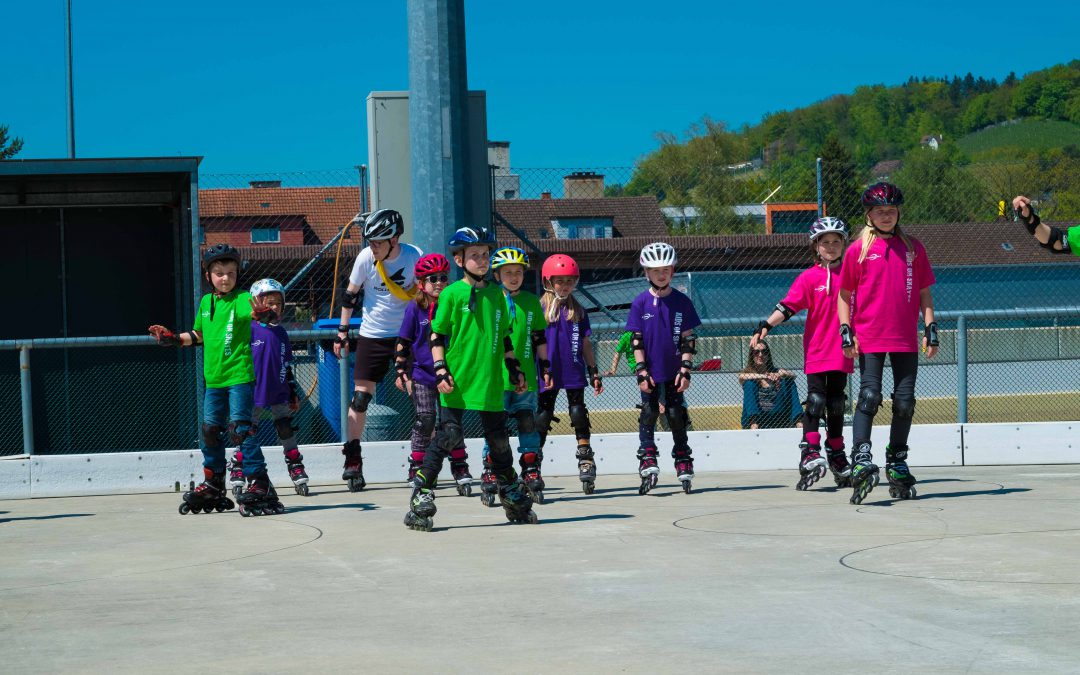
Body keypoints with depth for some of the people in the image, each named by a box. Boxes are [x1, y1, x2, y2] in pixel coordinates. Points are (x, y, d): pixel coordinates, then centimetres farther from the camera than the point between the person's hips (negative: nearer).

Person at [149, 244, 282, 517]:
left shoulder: (242, 299, -7)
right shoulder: (206, 302, 12)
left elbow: (250, 312, -29)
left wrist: (262, 314, -50)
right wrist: (173, 338, 20)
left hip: (240, 374, -7)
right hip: (214, 378, 7)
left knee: (240, 427, -13)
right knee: (210, 430, 13)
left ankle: (259, 483, -9)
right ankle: (213, 486, 27)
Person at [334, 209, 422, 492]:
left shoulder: (414, 257, -12)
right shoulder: (366, 258, -12)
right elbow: (350, 294, 1)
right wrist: (342, 331, 2)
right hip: (372, 335, 0)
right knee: (360, 397, -3)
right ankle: (352, 460, 5)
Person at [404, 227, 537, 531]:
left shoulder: (495, 294, 12)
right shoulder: (452, 294, -4)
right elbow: (437, 336, -3)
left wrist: (515, 369, 18)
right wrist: (441, 370, -12)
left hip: (490, 381, 5)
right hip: (457, 380, -5)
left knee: (499, 439, 12)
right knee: (448, 435, -10)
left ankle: (513, 498, 26)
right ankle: (421, 495, -4)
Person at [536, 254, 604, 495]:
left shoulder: (578, 311, 7)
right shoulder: (540, 309, -2)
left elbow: (585, 344, 11)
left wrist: (594, 372, 8)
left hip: (574, 373, 2)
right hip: (548, 375, -2)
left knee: (579, 415, 1)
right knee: (542, 418, 4)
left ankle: (586, 459, 6)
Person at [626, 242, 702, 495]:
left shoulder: (682, 302, 0)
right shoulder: (640, 303, -1)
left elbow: (688, 339, 1)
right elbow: (636, 340, -1)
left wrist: (685, 370, -6)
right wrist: (641, 371, -7)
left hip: (674, 372, 1)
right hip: (650, 372, -1)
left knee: (677, 416, 4)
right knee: (649, 414, -5)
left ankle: (684, 464, 11)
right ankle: (648, 462, -5)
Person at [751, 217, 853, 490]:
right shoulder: (809, 277, -2)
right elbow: (788, 306, -11)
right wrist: (765, 326, -24)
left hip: (842, 352, 3)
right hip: (816, 352, -3)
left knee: (836, 403, 10)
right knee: (816, 400, -10)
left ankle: (836, 455, 20)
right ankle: (810, 452, -8)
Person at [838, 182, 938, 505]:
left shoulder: (913, 247, 10)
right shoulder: (858, 249, 3)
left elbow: (924, 293, 13)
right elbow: (844, 294, 7)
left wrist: (930, 327, 5)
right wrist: (846, 330, -3)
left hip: (906, 338, 3)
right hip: (869, 338, -2)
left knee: (904, 401, 3)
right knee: (869, 396, -12)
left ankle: (897, 463, 16)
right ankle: (861, 460, -15)